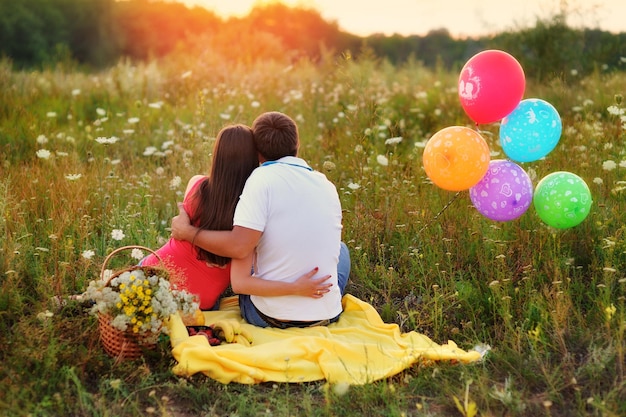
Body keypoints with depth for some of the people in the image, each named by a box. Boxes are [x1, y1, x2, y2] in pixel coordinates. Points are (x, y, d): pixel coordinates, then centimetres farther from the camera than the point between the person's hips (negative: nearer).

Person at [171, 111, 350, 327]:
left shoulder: (263, 178, -15)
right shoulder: (327, 186, 1)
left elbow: (239, 247, -23)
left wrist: (187, 232, -10)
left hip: (269, 317, -3)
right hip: (327, 317, 3)